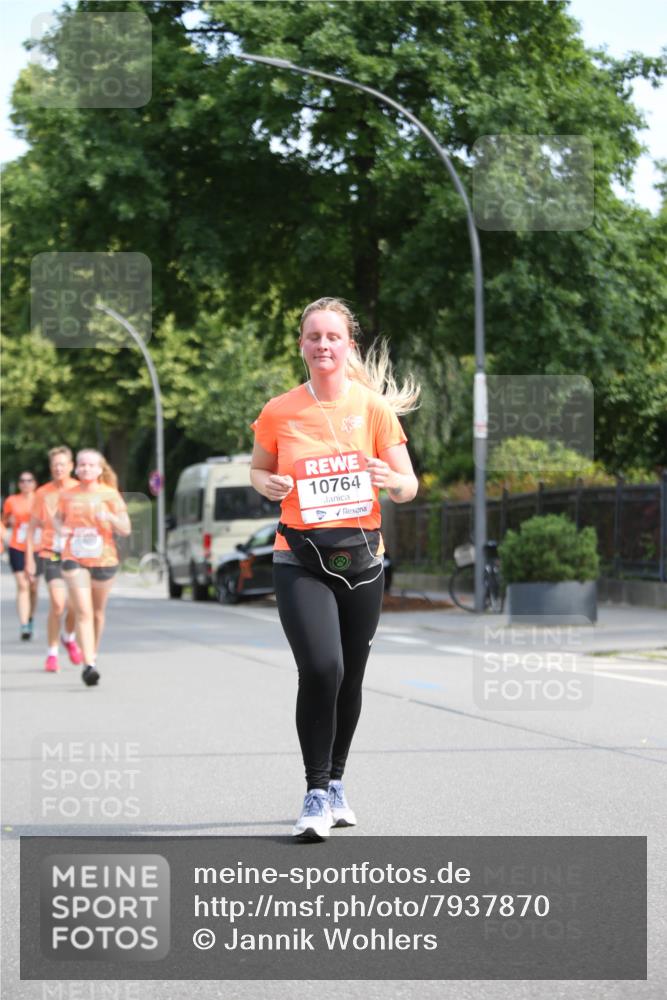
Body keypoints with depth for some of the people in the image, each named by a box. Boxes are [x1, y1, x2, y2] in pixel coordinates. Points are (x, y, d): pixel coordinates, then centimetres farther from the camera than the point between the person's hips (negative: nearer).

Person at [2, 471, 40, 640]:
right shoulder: (11, 501, 3)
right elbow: (4, 522, 14)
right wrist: (10, 521, -4)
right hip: (17, 548, -1)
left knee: (33, 587, 9)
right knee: (22, 586, -11)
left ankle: (30, 619, 31)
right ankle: (24, 626, -16)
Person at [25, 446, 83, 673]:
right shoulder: (43, 493, 1)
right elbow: (32, 528, 5)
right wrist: (29, 559, 0)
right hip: (50, 553, -1)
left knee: (74, 605, -1)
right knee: (57, 604, -15)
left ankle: (69, 638, 32)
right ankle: (52, 653, -1)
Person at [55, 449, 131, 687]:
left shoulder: (110, 495, -1)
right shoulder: (67, 495, 4)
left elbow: (126, 529, -2)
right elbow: (58, 517, 20)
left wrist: (110, 518, -22)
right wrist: (61, 529, -3)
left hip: (104, 559, 1)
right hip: (74, 559, 0)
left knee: (98, 611, 13)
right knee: (83, 612, -13)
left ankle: (93, 654, 36)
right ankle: (89, 665, -18)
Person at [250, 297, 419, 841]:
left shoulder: (374, 407, 0)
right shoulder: (278, 412, 1)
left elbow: (409, 485, 2)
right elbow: (258, 470, 16)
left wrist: (392, 480, -21)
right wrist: (268, 484, -7)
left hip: (360, 555, 2)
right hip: (300, 558, -2)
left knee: (350, 678, 10)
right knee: (321, 669, -19)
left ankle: (336, 782, 30)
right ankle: (316, 795, -8)